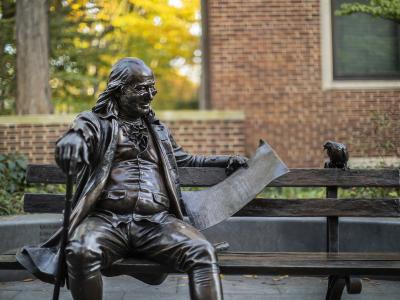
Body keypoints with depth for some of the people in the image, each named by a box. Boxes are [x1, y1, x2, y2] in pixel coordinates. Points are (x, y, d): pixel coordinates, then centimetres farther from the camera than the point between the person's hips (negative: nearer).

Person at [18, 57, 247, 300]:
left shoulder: (158, 129, 29)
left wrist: (225, 161, 28)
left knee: (203, 253, -26)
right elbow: (77, 138, -8)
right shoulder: (96, 123, 14)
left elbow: (184, 160, 41)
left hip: (158, 221, 3)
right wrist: (71, 141, -34)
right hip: (107, 219, -3)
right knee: (82, 252, -37)